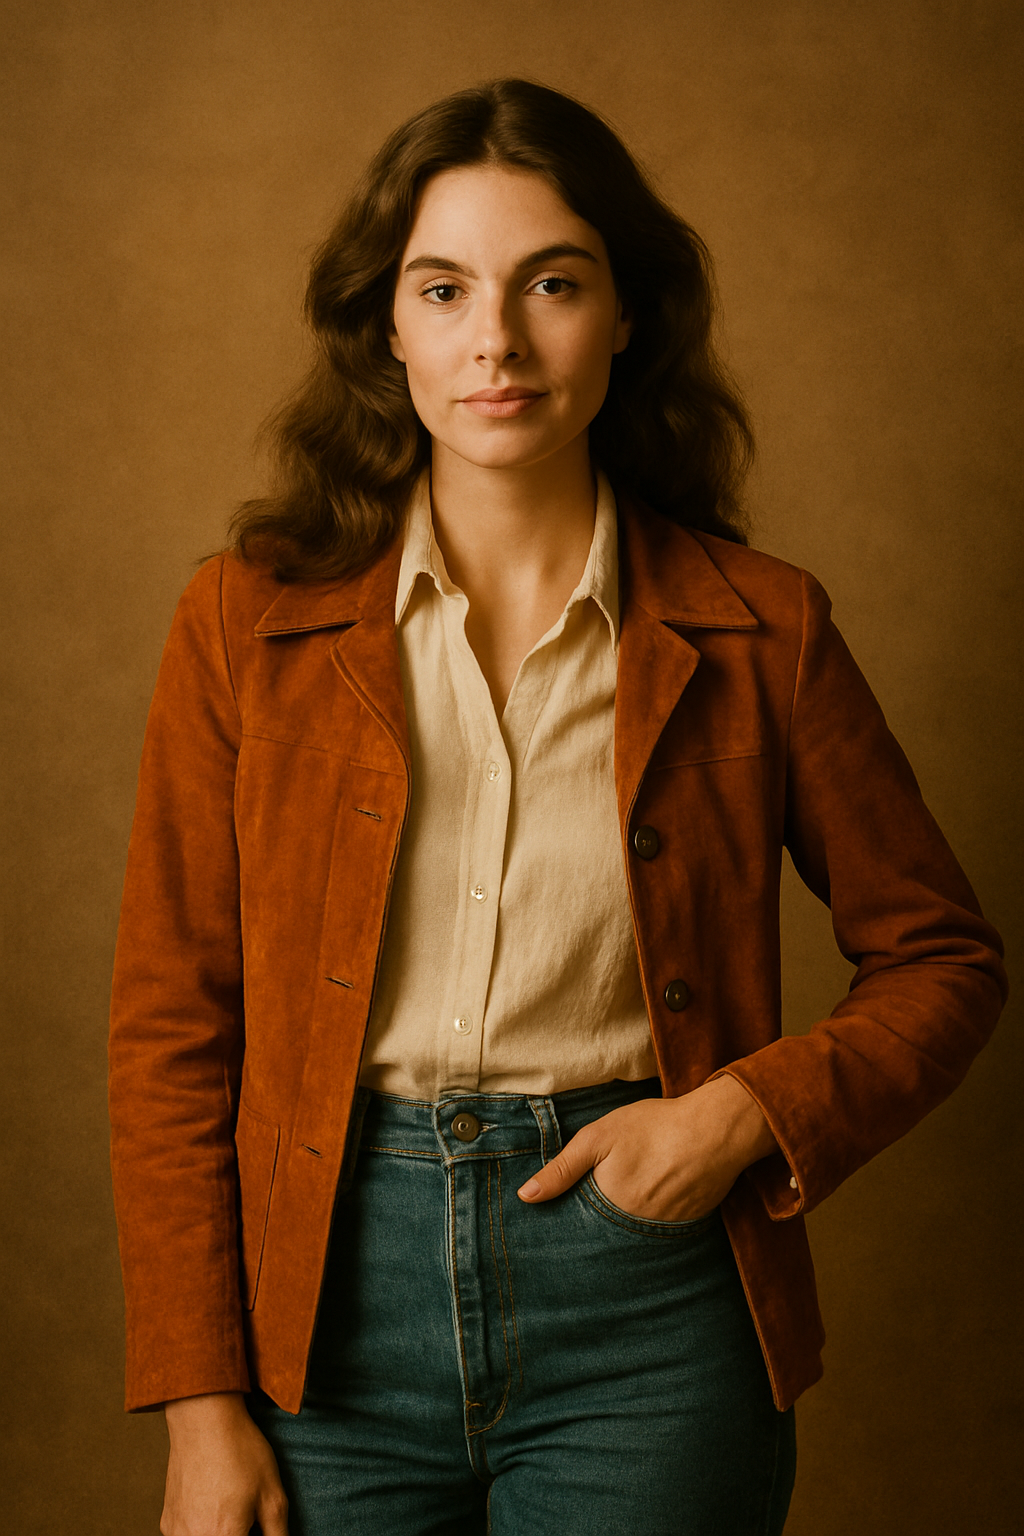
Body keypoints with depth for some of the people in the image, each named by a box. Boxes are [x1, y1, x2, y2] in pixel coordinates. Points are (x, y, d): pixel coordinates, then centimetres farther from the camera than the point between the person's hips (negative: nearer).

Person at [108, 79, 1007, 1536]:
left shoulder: (757, 628, -3)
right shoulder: (248, 622, -2)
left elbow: (942, 956, 8)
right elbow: (170, 1019, 0)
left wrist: (752, 1111, -10)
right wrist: (202, 1406, -3)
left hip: (647, 1307, 0)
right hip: (334, 1294, 1)